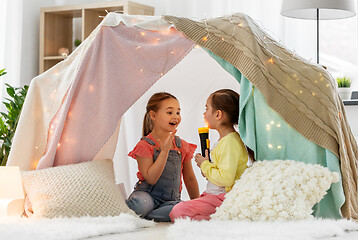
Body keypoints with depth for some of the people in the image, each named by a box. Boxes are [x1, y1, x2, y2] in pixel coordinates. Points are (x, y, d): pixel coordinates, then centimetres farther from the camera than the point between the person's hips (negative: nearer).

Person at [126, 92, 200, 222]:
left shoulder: (182, 146, 8)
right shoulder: (145, 145, -8)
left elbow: (189, 178, 17)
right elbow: (151, 179, -19)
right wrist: (165, 151, -23)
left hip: (170, 200, 4)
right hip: (147, 195, -4)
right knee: (140, 203, -40)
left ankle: (141, 216, -15)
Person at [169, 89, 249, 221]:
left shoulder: (230, 142, -18)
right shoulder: (224, 140, 16)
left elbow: (226, 179, -25)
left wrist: (205, 165, -10)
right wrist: (207, 169, 10)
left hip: (222, 199, -11)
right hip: (212, 195, 11)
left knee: (178, 212, -22)